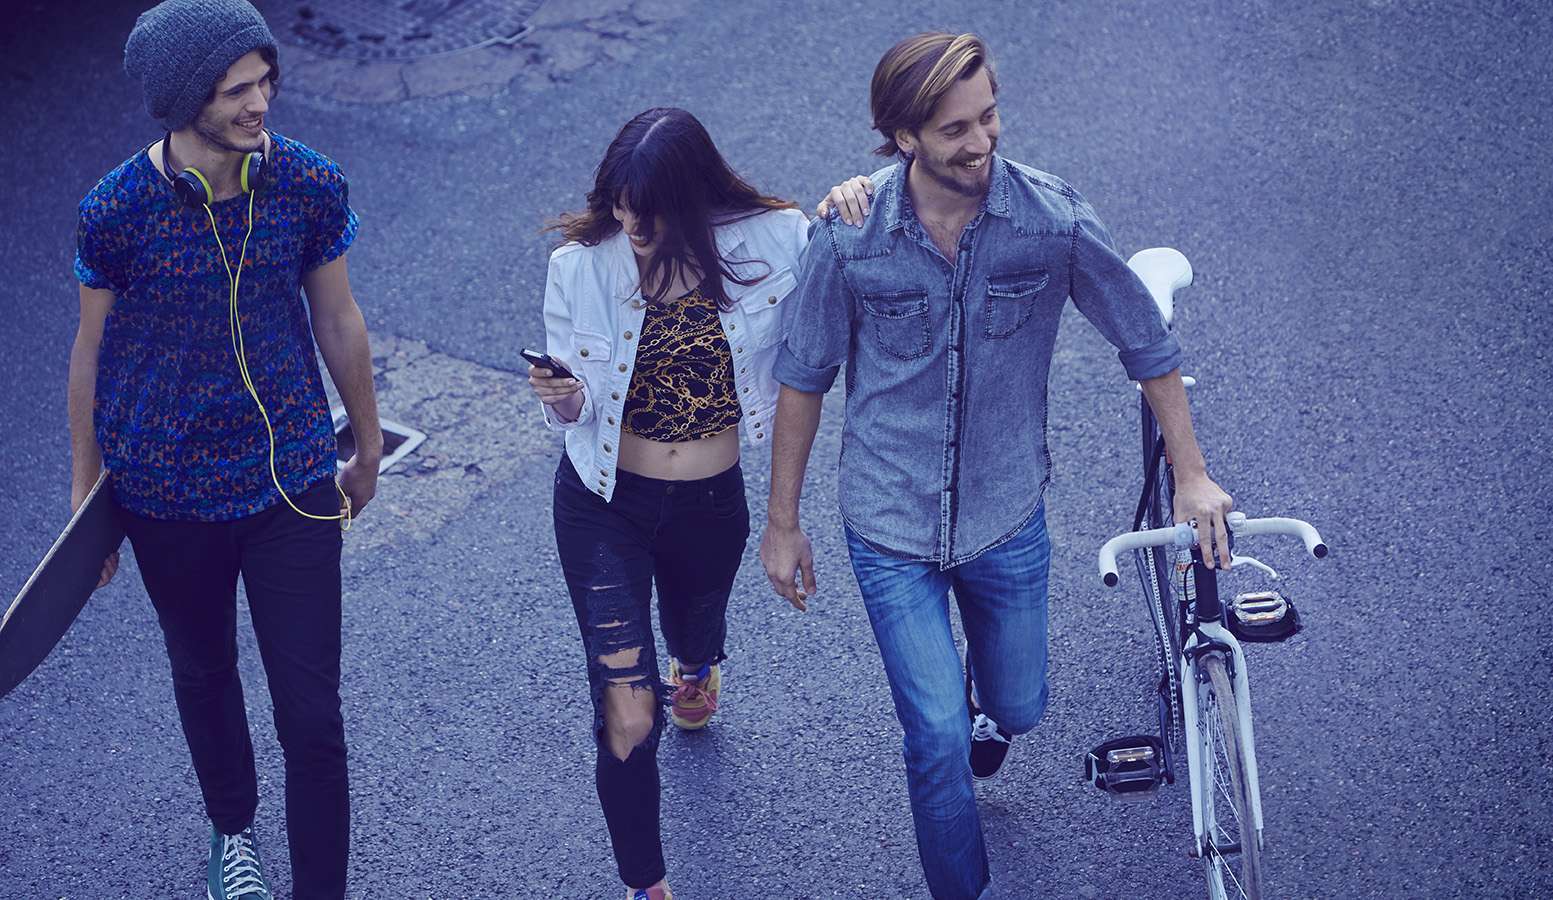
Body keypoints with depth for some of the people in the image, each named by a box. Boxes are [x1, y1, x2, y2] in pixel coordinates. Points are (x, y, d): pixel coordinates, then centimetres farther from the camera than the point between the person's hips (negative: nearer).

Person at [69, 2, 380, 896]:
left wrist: (369, 444, 15)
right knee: (204, 672, 23)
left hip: (291, 483, 0)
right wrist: (86, 487, 5)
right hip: (168, 490, 0)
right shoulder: (119, 209, -16)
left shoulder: (312, 186, -12)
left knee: (312, 716, -2)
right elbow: (94, 348, -3)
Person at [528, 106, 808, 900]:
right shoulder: (580, 267, -15)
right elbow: (578, 404, -7)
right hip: (604, 505, -2)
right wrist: (565, 401, -31)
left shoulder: (765, 245, -16)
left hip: (710, 506, 2)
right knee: (628, 719, -9)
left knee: (697, 635, 33)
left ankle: (692, 665, 74)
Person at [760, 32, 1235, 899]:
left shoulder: (1056, 218, -18)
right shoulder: (849, 234, -18)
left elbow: (1147, 344, -2)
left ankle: (987, 701, 59)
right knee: (940, 739, -4)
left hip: (1009, 519, 2)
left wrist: (1192, 475, 2)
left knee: (1018, 708, 20)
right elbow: (804, 378, -4)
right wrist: (783, 524, 2)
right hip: (892, 530, -2)